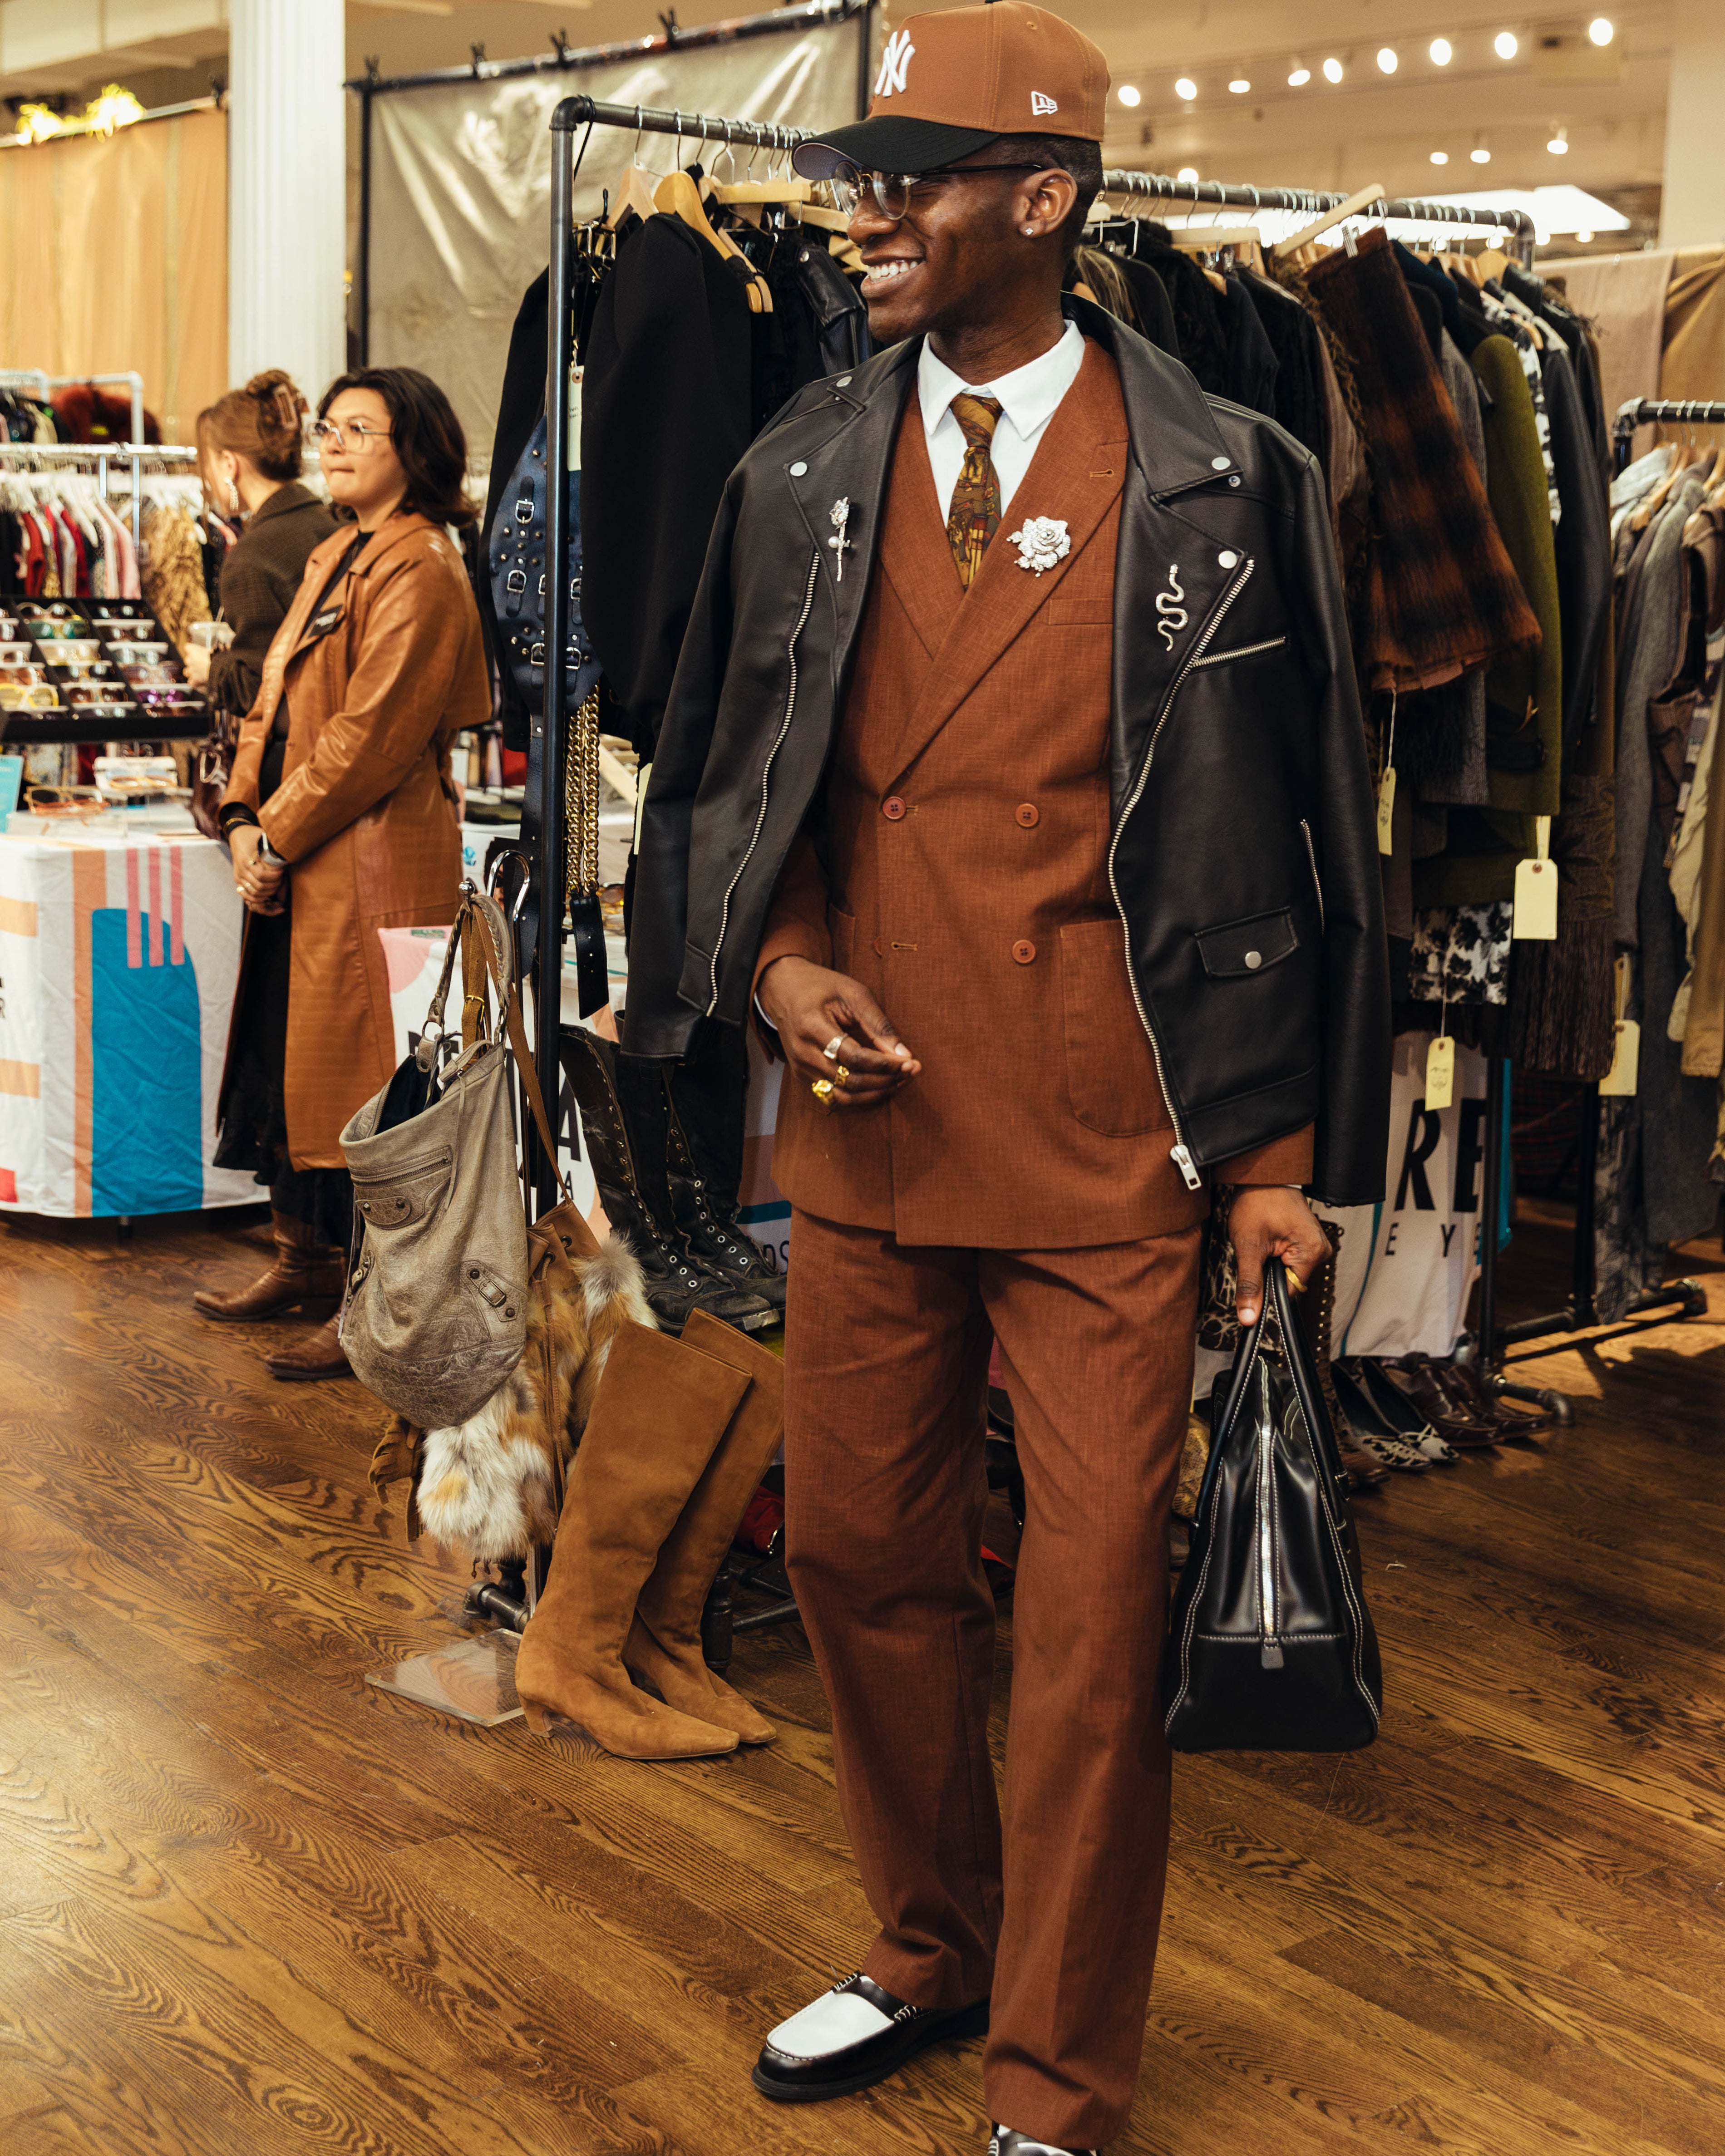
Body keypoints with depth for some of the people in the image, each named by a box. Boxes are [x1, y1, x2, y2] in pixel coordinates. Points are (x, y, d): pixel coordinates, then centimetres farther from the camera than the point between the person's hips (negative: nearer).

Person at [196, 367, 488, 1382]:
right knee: (290, 1058, 15)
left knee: (356, 1069, -5)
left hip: (373, 861, -10)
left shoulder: (420, 571, -13)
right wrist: (247, 814, 4)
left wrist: (279, 839, -13)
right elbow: (279, 702, 18)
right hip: (301, 863, 10)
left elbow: (371, 735, -18)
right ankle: (309, 1260, 29)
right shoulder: (336, 557, 18)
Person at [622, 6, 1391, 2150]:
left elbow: (1292, 823, 0)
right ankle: (931, 1954, 38)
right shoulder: (800, 474, 7)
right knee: (860, 1553, 14)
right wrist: (776, 964, -4)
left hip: (1114, 1159, -4)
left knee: (1092, 1617, 2)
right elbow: (726, 767, 15)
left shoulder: (1222, 481, -3)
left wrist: (1281, 1148, -2)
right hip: (870, 1123, 4)